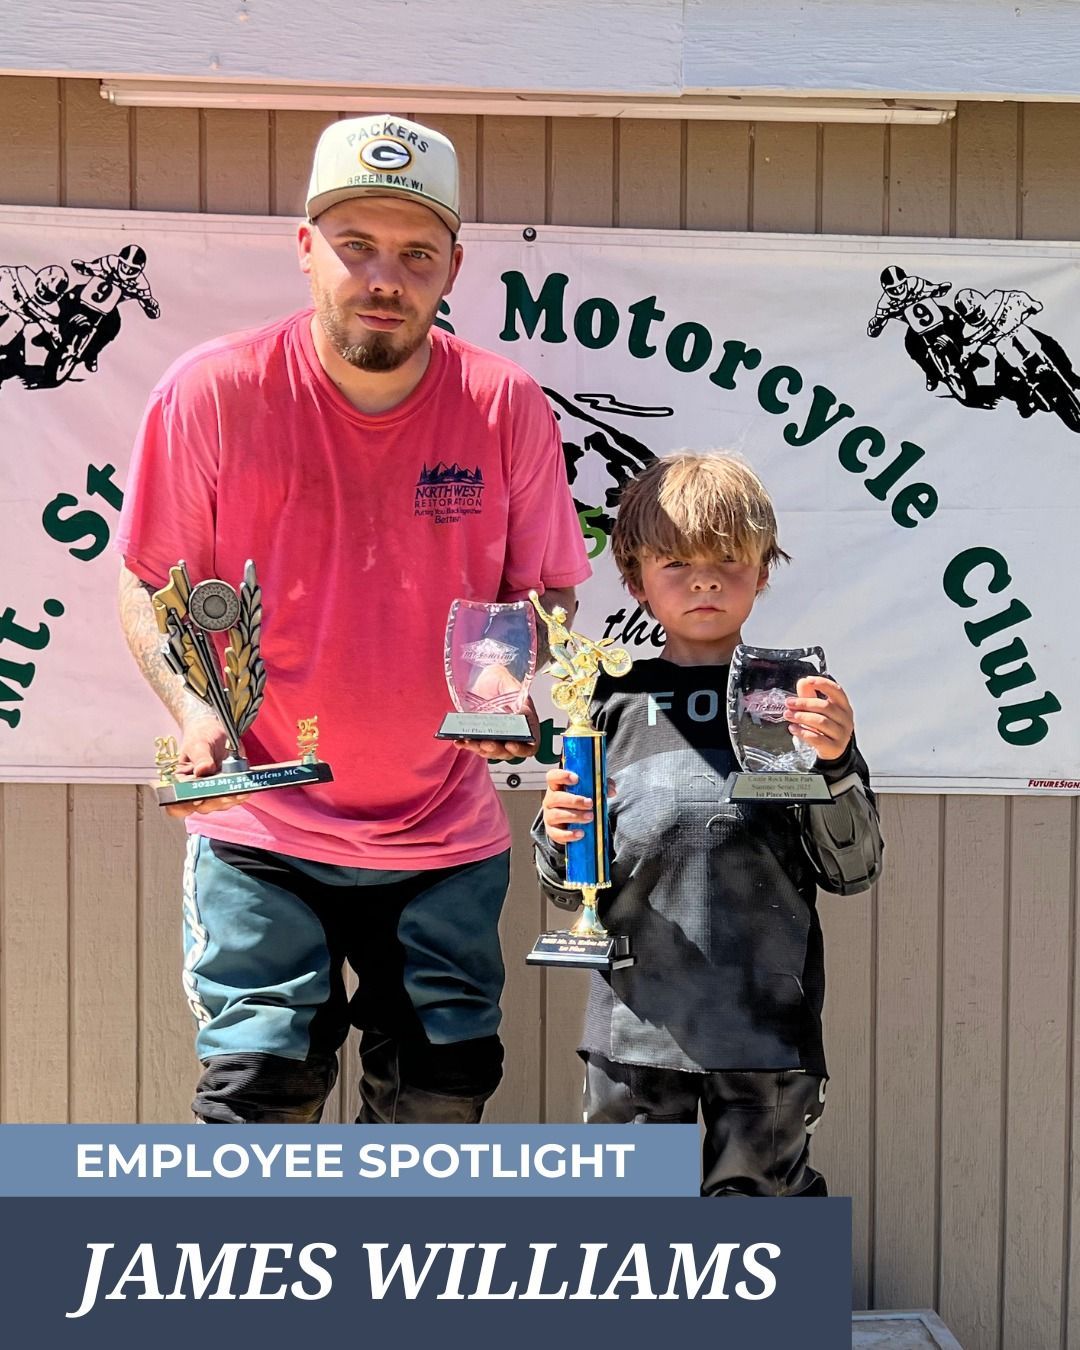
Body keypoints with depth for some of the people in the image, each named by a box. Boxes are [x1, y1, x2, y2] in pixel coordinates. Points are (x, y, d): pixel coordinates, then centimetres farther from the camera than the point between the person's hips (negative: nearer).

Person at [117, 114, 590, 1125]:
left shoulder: (508, 406, -5)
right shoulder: (212, 393, -10)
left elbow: (547, 591, 5)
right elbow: (150, 585, 0)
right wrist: (192, 704, -17)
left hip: (446, 833, 2)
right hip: (262, 825, -2)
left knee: (440, 1098, 12)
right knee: (260, 1091, -2)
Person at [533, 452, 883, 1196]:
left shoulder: (800, 697, 3)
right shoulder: (613, 704, 5)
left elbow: (853, 869, 2)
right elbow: (570, 888, 10)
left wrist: (834, 766, -14)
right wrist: (559, 841, -12)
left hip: (768, 1024, -1)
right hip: (634, 1025, 1)